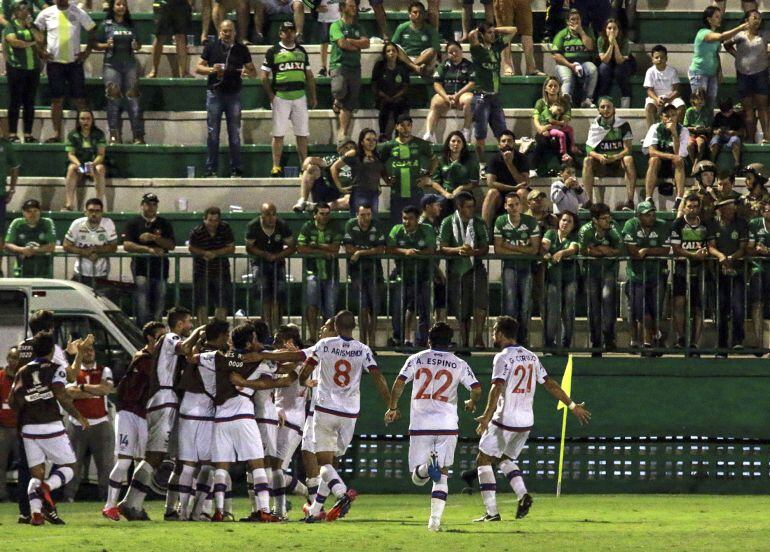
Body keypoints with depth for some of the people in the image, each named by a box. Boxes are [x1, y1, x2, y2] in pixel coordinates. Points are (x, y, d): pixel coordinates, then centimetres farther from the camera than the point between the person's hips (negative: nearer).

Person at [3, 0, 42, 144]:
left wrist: (29, 26, 0)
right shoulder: (11, 26, 1)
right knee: (15, 102, -4)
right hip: (17, 67, -5)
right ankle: (12, 134, -3)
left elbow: (40, 39, 2)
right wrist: (30, 43, -4)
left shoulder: (32, 26, 17)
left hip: (33, 67, 5)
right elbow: (13, 40, -14)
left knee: (30, 103, 5)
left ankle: (28, 134, 8)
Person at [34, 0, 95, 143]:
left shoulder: (78, 13, 0)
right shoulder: (47, 13, 3)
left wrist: (87, 52, -1)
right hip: (54, 62, 1)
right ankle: (57, 133, 5)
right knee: (56, 99, 0)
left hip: (74, 61, -1)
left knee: (79, 99, -2)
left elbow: (92, 31, 6)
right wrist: (40, 52, 1)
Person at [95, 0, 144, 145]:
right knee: (113, 100, -8)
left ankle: (138, 135, -7)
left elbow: (138, 43, 21)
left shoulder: (130, 25, 14)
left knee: (133, 99, -5)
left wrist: (136, 46, -1)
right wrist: (106, 45, -14)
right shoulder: (105, 25, 6)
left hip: (130, 64, 2)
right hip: (112, 65, -2)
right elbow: (96, 45, 5)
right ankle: (114, 135, -6)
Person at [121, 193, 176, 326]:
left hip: (160, 269, 3)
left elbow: (172, 245, 4)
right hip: (141, 269, -3)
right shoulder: (133, 223, 5)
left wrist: (153, 238, -10)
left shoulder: (164, 224, 13)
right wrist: (149, 249, -17)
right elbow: (127, 245, -7)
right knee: (142, 309, -12)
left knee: (158, 309, 3)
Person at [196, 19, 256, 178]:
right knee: (212, 134, 0)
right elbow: (198, 68, 6)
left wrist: (247, 72, -12)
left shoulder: (241, 50, 9)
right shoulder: (211, 47, 6)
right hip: (215, 93, -1)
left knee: (235, 134, 3)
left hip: (233, 94, 1)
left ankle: (236, 170, 7)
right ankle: (211, 169, 5)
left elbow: (254, 72, 12)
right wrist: (211, 70, -14)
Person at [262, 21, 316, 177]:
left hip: (300, 96, 4)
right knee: (278, 133, -3)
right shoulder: (273, 52, 2)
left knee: (302, 133, 4)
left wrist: (312, 96, 11)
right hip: (280, 96, -4)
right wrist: (271, 96, -9)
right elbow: (265, 77, 0)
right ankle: (276, 166, -1)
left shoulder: (301, 51, 15)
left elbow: (309, 76, 18)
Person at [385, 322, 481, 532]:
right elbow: (476, 389, 0)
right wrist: (471, 404, 23)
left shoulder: (416, 359, 6)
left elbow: (399, 383, -4)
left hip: (420, 426, -1)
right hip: (447, 426, 1)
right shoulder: (459, 364, 6)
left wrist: (393, 408, 11)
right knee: (442, 476, 8)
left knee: (418, 478, 5)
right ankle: (435, 520, -4)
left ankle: (425, 467, -30)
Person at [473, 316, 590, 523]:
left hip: (505, 420, -7)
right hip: (526, 421, 7)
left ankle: (492, 512, -2)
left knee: (484, 460, 4)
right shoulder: (531, 357, 10)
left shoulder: (503, 358, -11)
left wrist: (487, 416, -32)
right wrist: (572, 405, 20)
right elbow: (550, 384, 13)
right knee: (504, 459, 24)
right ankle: (522, 494, 0)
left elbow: (497, 387, -24)